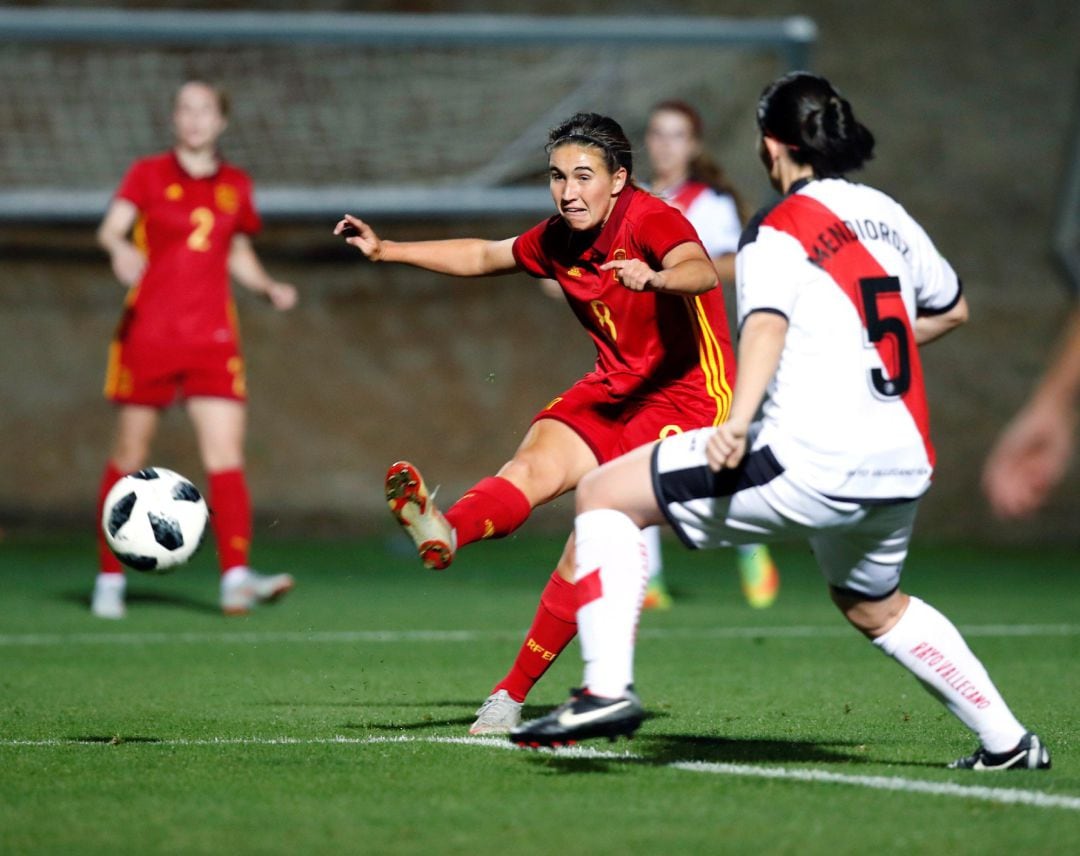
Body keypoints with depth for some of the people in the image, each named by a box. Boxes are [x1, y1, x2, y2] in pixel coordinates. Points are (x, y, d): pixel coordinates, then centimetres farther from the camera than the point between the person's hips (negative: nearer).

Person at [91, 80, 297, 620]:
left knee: (226, 456, -12)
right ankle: (110, 579, 17)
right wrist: (120, 248, -37)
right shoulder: (148, 175, 1)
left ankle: (236, 579, -21)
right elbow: (111, 227, -15)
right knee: (130, 457, 4)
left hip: (212, 340, 2)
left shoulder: (236, 186, 12)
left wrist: (268, 287, 3)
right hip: (149, 330, -2)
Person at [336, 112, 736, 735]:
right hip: (614, 388, 7)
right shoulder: (558, 241, 4)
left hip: (686, 393, -7)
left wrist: (656, 278, -61)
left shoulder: (651, 220, -18)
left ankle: (514, 693, -12)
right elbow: (484, 256, 23)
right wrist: (386, 251, 19)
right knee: (536, 465, -24)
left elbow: (703, 273, -39)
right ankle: (444, 534, -54)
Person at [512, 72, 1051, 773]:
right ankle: (1008, 742, 35)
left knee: (606, 493, -2)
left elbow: (767, 323, -24)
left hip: (811, 464, -7)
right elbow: (951, 309, 31)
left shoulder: (780, 230, -4)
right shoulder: (889, 215, 15)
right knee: (876, 606, 34)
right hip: (904, 467, 7)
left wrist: (738, 422, -38)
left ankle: (608, 689, -15)